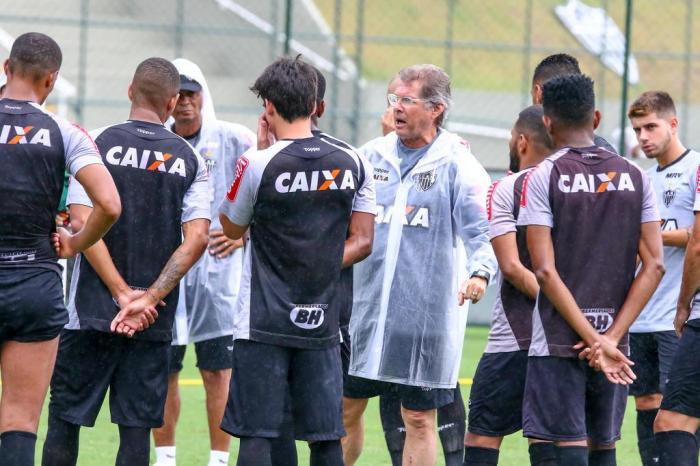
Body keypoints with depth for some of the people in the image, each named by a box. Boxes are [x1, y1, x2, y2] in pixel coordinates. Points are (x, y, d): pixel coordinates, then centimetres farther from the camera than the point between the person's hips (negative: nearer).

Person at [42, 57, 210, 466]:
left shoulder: (99, 142, -3)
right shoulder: (189, 159, 3)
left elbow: (82, 223, -12)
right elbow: (197, 238, -5)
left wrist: (122, 292, -9)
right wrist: (147, 299, -8)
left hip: (92, 309, -2)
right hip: (156, 321, 2)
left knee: (65, 418, 5)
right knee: (136, 426, 4)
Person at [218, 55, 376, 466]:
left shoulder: (260, 164, -11)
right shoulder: (352, 165, 2)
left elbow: (233, 228, 6)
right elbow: (362, 242, 5)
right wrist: (318, 270, 6)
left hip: (264, 320, -4)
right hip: (322, 321, 4)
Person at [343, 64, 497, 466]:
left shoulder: (457, 164, -4)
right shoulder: (372, 155, 8)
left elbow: (485, 229, -9)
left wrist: (482, 271, -26)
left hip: (426, 315, -4)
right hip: (365, 308, 4)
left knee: (419, 418, 4)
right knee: (346, 406, 8)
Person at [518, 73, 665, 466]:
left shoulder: (542, 178, -6)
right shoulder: (634, 177, 6)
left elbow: (545, 270, -13)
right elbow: (654, 265, 0)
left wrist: (594, 340, -14)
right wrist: (610, 337, -5)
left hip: (558, 342, -4)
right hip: (615, 343, 4)